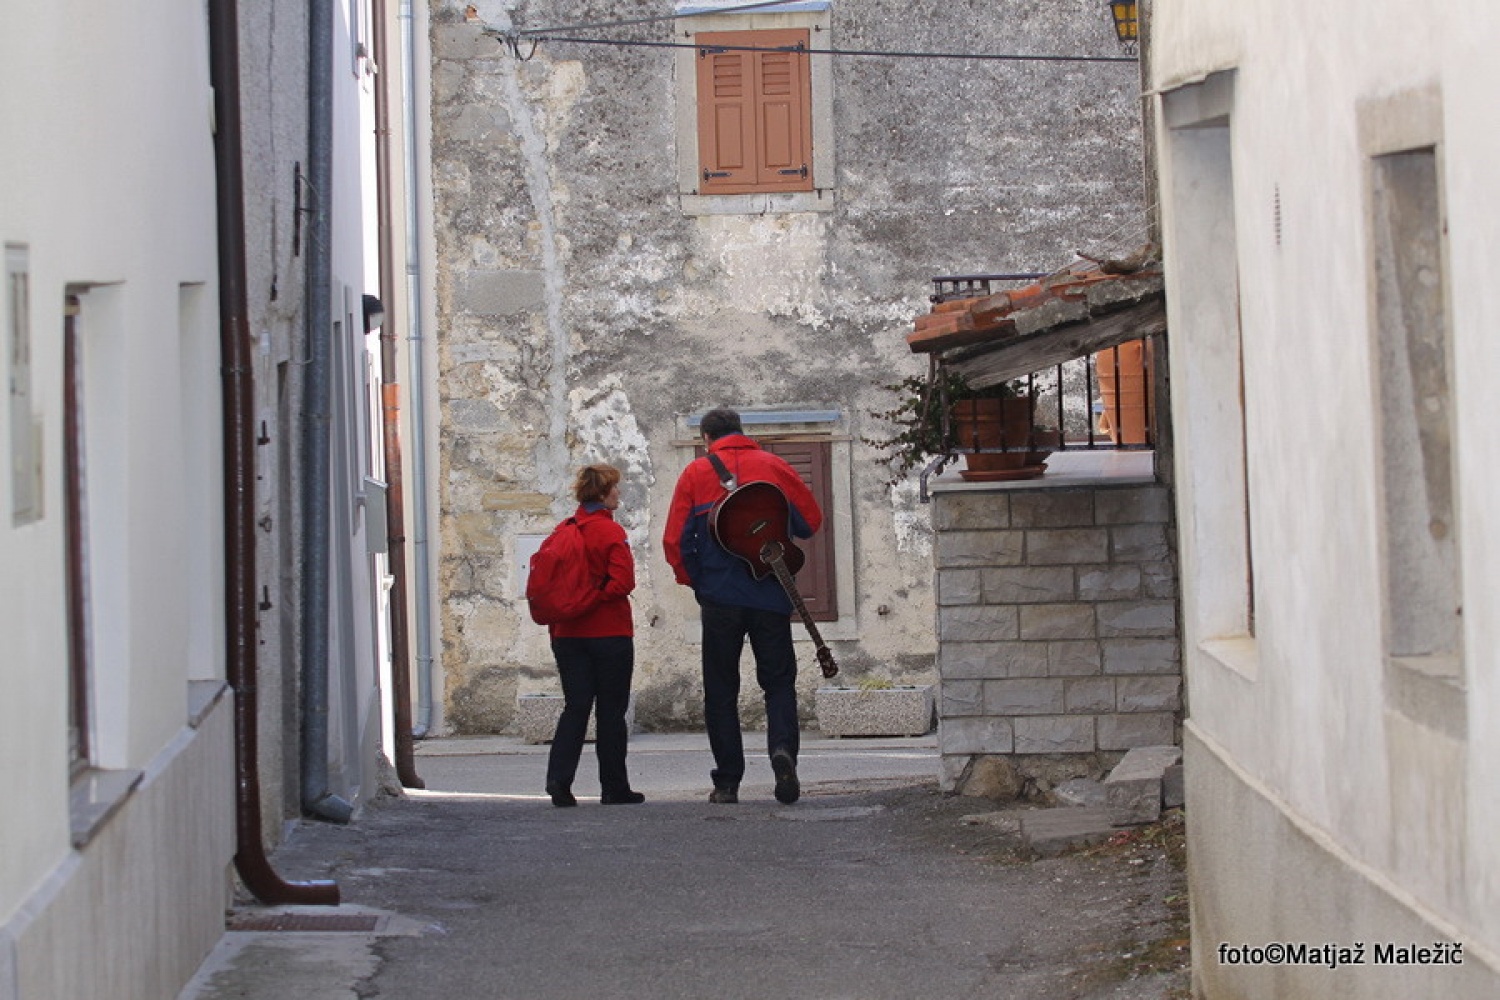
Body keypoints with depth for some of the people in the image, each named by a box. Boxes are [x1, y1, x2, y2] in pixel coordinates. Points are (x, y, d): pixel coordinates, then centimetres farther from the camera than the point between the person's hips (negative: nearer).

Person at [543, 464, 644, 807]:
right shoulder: (611, 532, -11)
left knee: (575, 707, 7)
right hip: (609, 634, -5)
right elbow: (622, 583, -19)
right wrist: (595, 598, -3)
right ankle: (614, 788, 9)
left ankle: (558, 778, -9)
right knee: (611, 711, 4)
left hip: (568, 634, 5)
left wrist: (555, 627, 13)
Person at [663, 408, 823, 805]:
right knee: (779, 681, 7)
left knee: (721, 690, 7)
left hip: (719, 597, -1)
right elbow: (811, 521, 7)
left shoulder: (696, 472, 3)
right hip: (771, 595, 1)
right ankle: (783, 748, -20)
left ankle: (727, 782, 3)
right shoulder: (773, 466, 5)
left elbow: (676, 541, -1)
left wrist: (696, 584, 12)